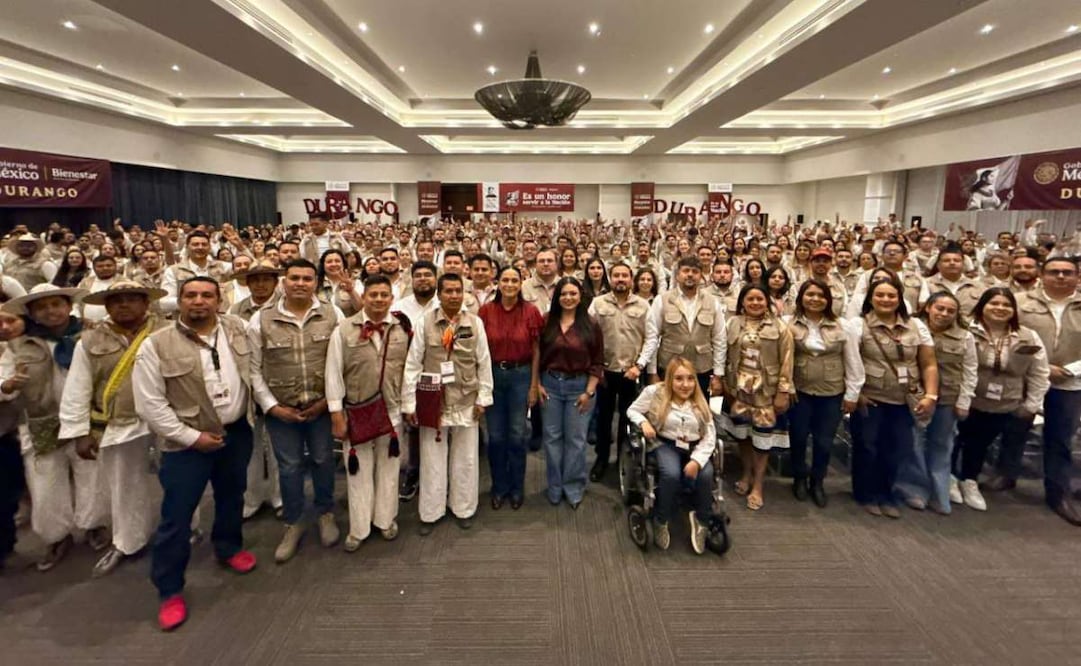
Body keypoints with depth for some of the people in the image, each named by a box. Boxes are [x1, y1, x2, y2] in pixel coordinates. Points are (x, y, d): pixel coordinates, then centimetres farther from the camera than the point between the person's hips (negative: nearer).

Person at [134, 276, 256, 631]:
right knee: (177, 515, 2)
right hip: (187, 441, -4)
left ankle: (229, 547, 46)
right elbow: (149, 403, -12)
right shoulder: (156, 345, -13)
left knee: (231, 496, 21)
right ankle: (169, 590, 20)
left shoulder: (237, 328, -3)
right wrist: (191, 437, -14)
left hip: (237, 432, 4)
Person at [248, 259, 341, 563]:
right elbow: (254, 369, 0)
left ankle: (326, 514, 36)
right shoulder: (261, 320, -3)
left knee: (322, 460, 14)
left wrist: (329, 399, -8)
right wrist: (271, 406, -6)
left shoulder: (332, 315, -4)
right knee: (289, 466, 11)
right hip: (280, 410, 0)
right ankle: (293, 524, 31)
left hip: (323, 406, 0)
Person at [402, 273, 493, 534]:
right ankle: (430, 513, 26)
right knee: (432, 459, 10)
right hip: (433, 401, -1)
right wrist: (409, 403, -5)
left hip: (466, 401, 1)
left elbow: (484, 362, 2)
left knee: (465, 458, 13)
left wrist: (483, 397, -1)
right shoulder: (425, 323, -5)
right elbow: (412, 364, -4)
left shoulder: (475, 322, -2)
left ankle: (463, 509, 31)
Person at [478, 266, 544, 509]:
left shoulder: (531, 312, -5)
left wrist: (534, 386, -2)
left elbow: (536, 351, -1)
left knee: (517, 435, 8)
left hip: (521, 375, -1)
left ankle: (517, 488, 27)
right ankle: (499, 487, 28)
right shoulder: (486, 310, -4)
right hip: (493, 374, 1)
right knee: (495, 435, 9)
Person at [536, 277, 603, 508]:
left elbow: (597, 362, -3)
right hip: (550, 384, 2)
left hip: (579, 385, -1)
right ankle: (555, 487, 26)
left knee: (575, 439, 7)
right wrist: (537, 384, -1)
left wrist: (589, 392, -8)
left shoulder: (590, 326, -5)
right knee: (552, 437, 10)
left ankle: (573, 488, 23)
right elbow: (537, 355, 4)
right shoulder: (547, 322, -1)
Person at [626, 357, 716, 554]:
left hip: (695, 447, 3)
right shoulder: (654, 392, -4)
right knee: (671, 474, -34)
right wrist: (643, 422, -17)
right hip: (665, 444, -2)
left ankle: (701, 520, 0)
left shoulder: (700, 401, 4)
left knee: (706, 475, -29)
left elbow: (709, 437, 0)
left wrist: (696, 460, -16)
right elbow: (632, 411, 7)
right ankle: (661, 521, -7)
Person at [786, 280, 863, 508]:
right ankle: (799, 479, 34)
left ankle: (817, 482, 32)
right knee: (798, 438, 11)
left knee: (824, 442, 11)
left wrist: (852, 394, -1)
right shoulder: (790, 325, -5)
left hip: (832, 393, 1)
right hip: (799, 392, -1)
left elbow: (853, 362, 0)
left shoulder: (841, 326, -3)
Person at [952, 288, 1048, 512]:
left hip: (1005, 408, 3)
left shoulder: (1029, 339, -1)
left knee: (980, 445, 17)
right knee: (955, 441, 12)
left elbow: (1039, 375, 6)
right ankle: (950, 479, 32)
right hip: (965, 403, -3)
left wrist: (1032, 405, 4)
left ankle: (970, 483, 35)